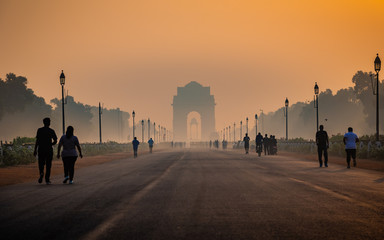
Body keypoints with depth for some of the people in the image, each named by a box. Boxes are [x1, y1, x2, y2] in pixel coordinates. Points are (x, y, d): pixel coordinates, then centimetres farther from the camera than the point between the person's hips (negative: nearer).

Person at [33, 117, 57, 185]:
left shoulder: (39, 130, 1)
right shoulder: (51, 131, 1)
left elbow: (37, 140, -5)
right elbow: (55, 141, -1)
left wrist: (35, 150, -3)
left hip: (41, 149, 0)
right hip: (49, 150, 0)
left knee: (41, 164, 11)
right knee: (48, 165, 7)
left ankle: (41, 173, -20)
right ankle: (47, 180, 2)